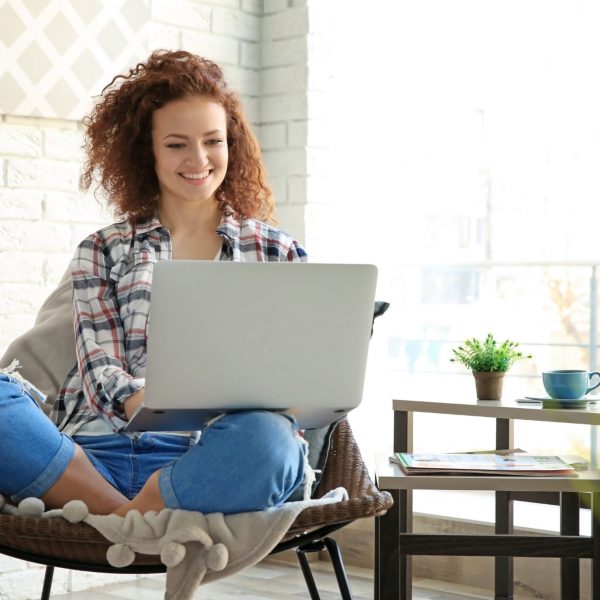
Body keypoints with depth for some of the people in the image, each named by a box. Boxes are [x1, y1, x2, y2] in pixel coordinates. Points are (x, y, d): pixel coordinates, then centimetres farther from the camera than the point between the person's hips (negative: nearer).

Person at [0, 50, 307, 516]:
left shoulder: (277, 253, 20)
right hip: (95, 455, 1)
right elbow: (103, 373, 6)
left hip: (206, 463, 0)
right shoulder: (101, 253, 19)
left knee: (268, 437, -36)